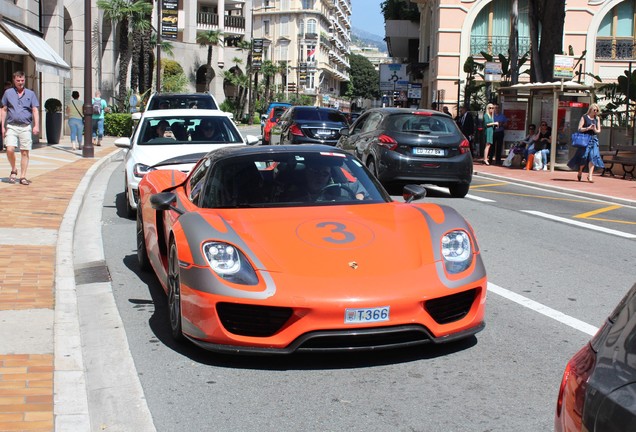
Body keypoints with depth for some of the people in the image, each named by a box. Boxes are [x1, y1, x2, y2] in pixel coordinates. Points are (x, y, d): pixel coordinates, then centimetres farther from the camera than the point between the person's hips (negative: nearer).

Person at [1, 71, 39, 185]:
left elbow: (35, 110, 3)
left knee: (25, 152, 0)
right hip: (11, 127, 0)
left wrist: (36, 126, -10)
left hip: (26, 127, 0)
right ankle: (13, 170, 10)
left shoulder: (30, 94, 8)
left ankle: (23, 176, 8)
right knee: (10, 149, -14)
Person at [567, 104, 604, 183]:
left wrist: (595, 130, -8)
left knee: (593, 157, -9)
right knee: (584, 156, -3)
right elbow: (579, 129, -5)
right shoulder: (584, 117, 1)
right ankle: (580, 172, 23)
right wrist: (588, 128, -18)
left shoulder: (597, 118, 14)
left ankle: (590, 176, -9)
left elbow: (599, 130, 14)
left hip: (594, 139, 4)